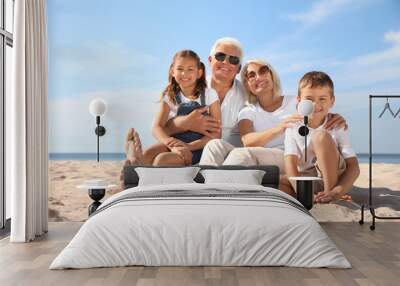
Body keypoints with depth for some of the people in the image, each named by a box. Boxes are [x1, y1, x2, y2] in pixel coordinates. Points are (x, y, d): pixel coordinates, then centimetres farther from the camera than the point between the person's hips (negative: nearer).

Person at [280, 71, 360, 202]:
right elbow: (290, 163, -13)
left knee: (321, 136, -25)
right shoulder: (293, 127, -2)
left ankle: (330, 192, -23)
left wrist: (337, 192, -31)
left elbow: (354, 167, -13)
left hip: (333, 178, -2)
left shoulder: (336, 127, -6)